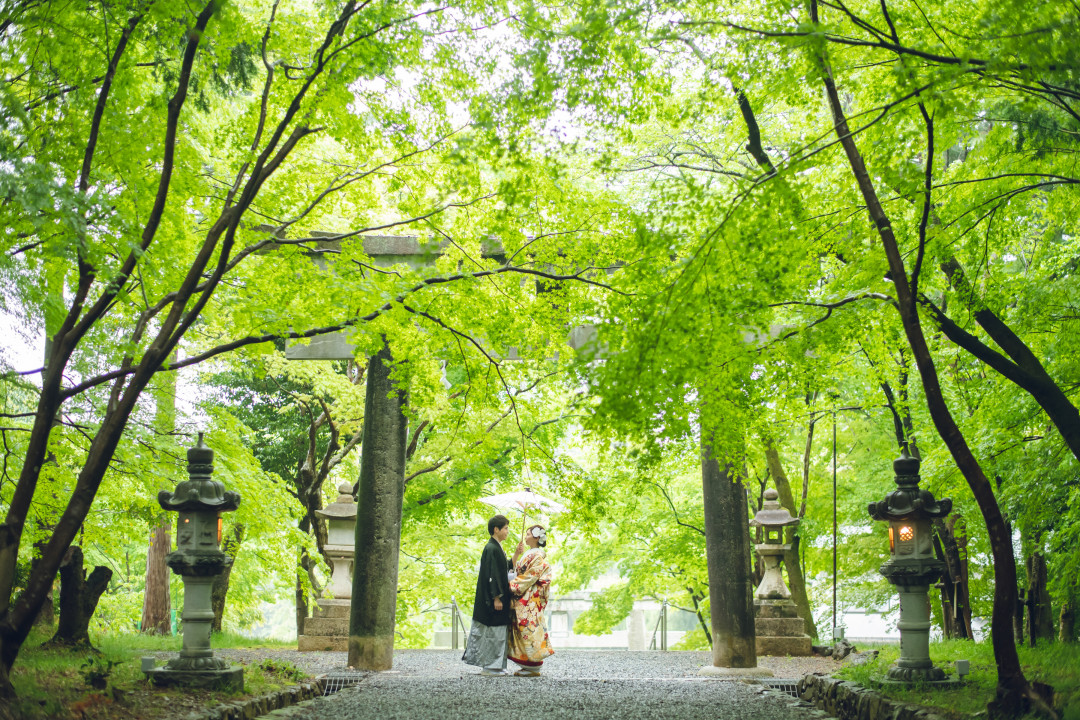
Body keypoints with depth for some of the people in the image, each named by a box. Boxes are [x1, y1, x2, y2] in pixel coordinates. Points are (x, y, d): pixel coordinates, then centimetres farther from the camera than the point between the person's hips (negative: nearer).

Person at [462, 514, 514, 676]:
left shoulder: (496, 548, 15)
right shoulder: (492, 549, -16)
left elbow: (504, 569, 19)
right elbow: (492, 575, -20)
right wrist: (497, 598, -21)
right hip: (492, 598, -10)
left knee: (496, 631, 12)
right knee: (493, 631, -5)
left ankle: (493, 666, 17)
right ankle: (489, 667, 0)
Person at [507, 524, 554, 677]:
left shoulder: (538, 556, -11)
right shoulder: (528, 554, 19)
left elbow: (530, 578, -16)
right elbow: (515, 569, 19)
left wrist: (512, 585, -13)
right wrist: (517, 553, 9)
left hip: (530, 599, -9)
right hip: (522, 598, 9)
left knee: (529, 629, -9)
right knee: (520, 629, 7)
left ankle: (534, 668, -5)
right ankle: (527, 666, 11)